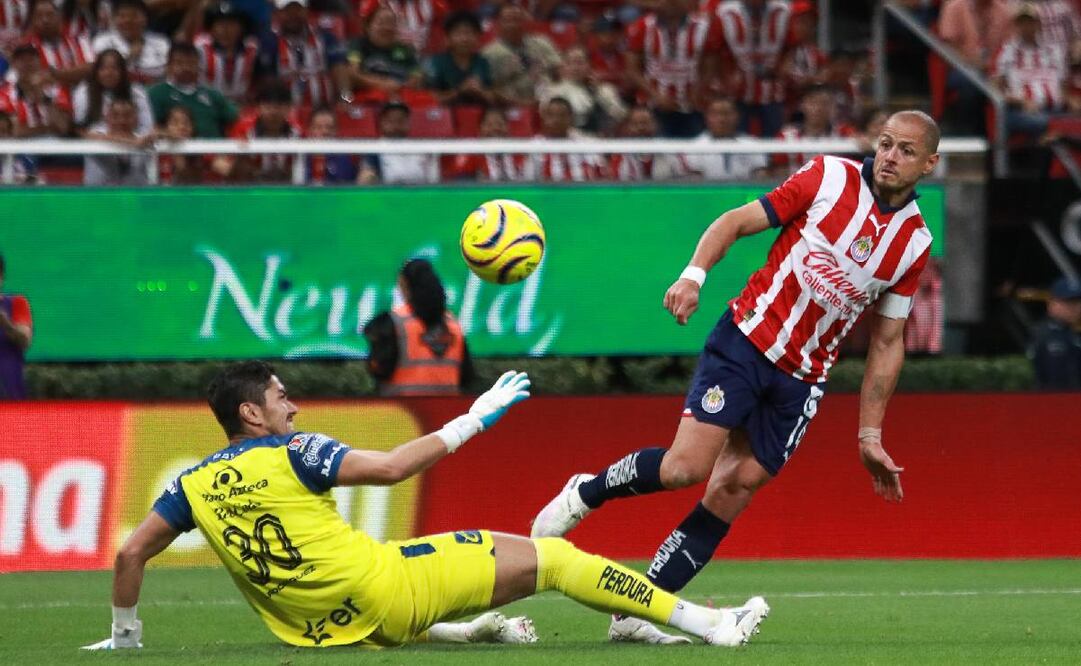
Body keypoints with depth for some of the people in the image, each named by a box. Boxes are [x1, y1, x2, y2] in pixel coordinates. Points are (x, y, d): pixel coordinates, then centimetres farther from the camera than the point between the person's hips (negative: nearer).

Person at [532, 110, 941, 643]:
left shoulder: (914, 243, 5)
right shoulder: (830, 177, -4)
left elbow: (887, 343, 12)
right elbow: (738, 221, -2)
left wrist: (870, 434, 10)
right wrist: (694, 274, -20)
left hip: (800, 380, 3)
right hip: (746, 340, -3)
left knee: (733, 491, -4)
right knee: (687, 467, -18)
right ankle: (585, 494, 10)